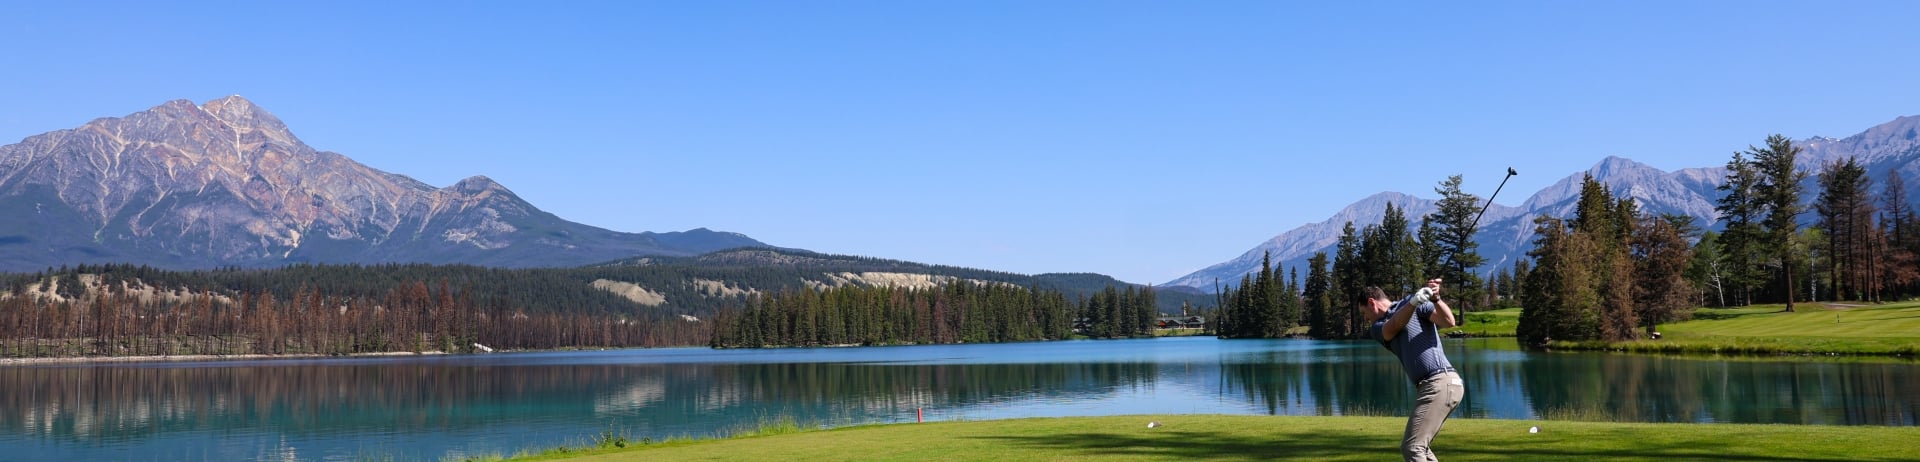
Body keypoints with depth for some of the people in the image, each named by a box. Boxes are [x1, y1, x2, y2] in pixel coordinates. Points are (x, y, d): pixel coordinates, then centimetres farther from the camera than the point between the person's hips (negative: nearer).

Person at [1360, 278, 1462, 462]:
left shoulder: (1411, 301, 3)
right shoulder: (1377, 329, 19)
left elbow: (1449, 322, -9)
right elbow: (1394, 326, -6)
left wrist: (1436, 299, -28)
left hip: (1440, 383, -9)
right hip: (1432, 386, 9)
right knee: (1417, 446, 17)